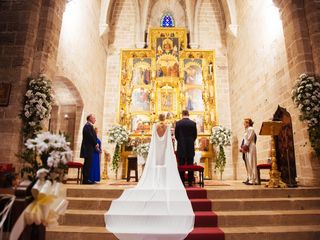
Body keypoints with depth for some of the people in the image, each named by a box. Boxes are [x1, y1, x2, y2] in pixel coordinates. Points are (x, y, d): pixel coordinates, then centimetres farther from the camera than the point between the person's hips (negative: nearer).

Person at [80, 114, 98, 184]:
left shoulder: (89, 126, 19)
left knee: (87, 164, 12)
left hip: (88, 149, 11)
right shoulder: (88, 126, -13)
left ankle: (85, 179, 18)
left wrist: (95, 144, 6)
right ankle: (85, 180, -3)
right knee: (88, 164, -7)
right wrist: (95, 144, -9)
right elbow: (90, 136, -21)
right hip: (88, 149, -11)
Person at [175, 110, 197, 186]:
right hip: (190, 147, 1)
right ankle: (190, 182, 9)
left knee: (181, 165, 4)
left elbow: (176, 135, 2)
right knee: (190, 165, 6)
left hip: (181, 147, -1)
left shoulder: (178, 123, -3)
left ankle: (182, 182, 6)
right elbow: (195, 135, 4)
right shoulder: (193, 123, -1)